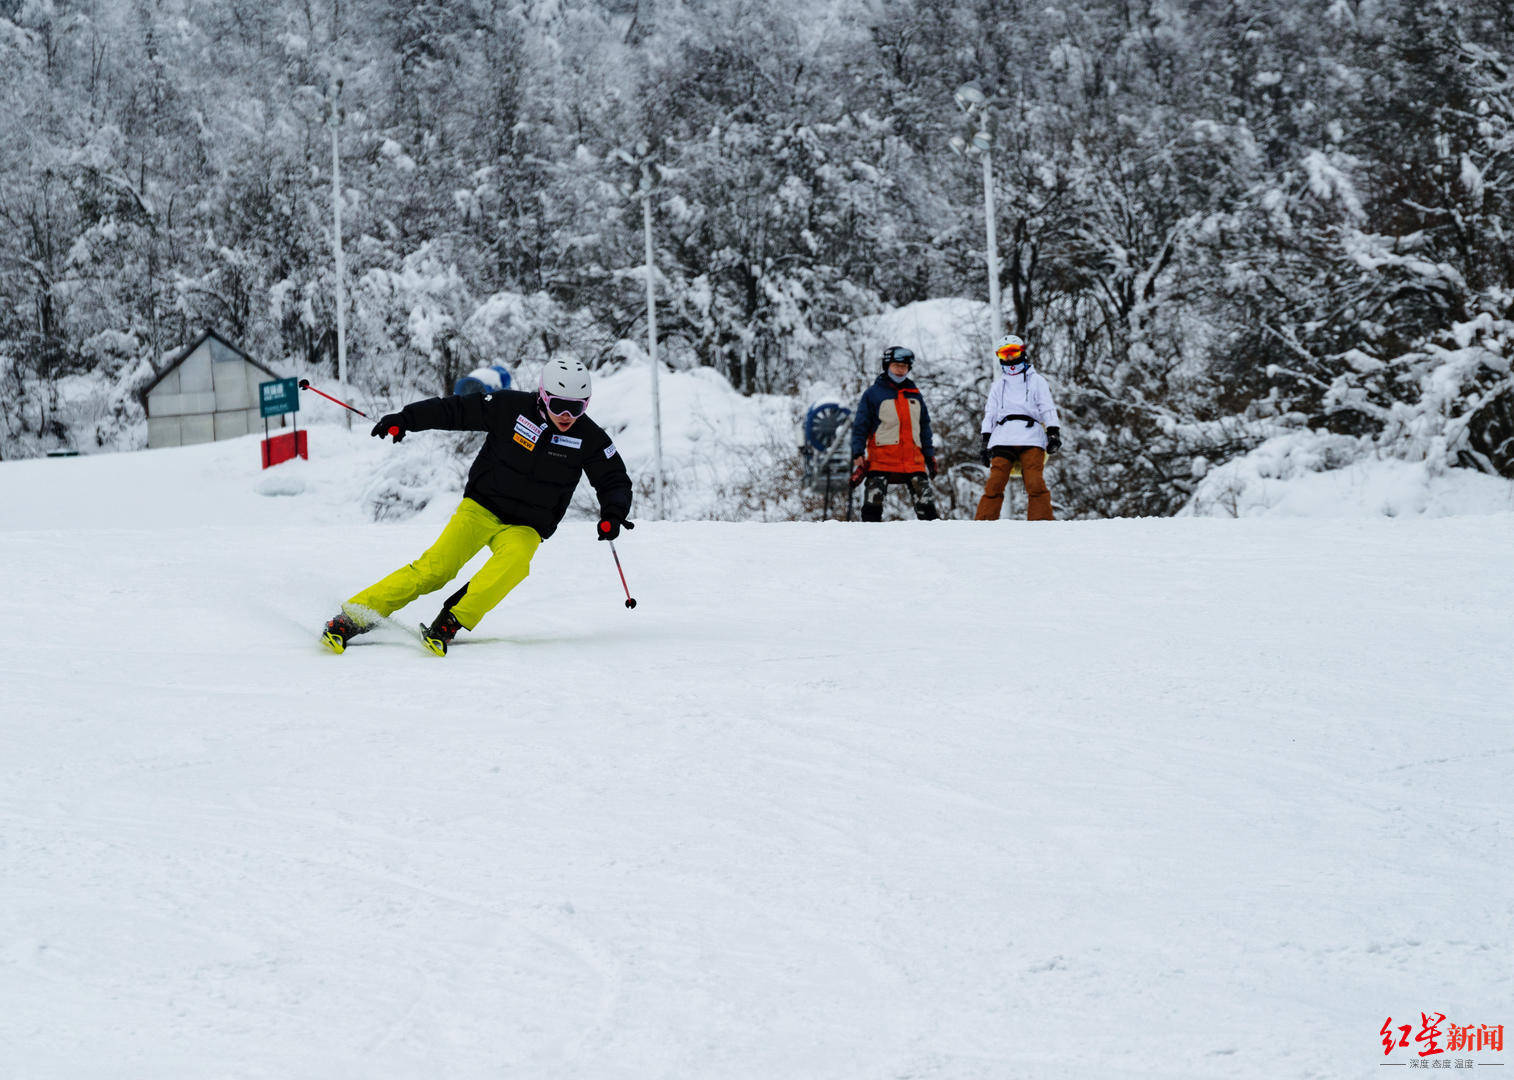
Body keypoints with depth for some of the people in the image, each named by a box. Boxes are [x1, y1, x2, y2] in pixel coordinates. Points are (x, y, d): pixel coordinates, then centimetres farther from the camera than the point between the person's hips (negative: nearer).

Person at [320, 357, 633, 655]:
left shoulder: (589, 438, -6)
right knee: (436, 567, -18)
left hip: (526, 527, 1)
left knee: (514, 561, -34)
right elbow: (457, 410, -5)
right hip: (481, 507, -1)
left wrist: (613, 514, -16)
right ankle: (353, 616, -16)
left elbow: (615, 481, 4)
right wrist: (405, 419, -13)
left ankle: (451, 622, -33)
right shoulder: (511, 408, -10)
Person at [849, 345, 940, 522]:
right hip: (882, 459, -3)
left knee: (926, 501, -3)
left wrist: (929, 455, 17)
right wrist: (857, 455, -6)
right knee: (873, 500, -11)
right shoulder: (873, 394, 6)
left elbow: (924, 427, 23)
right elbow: (860, 427, 3)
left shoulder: (914, 395, 18)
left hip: (913, 459, 3)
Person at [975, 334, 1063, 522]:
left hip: (1031, 437, -2)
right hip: (1002, 438, 2)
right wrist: (985, 441, 11)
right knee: (994, 483, -12)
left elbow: (1048, 408, 11)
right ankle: (983, 523, -16)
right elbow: (989, 414, 23)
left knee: (1035, 484, -17)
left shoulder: (1036, 380, 20)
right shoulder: (998, 385, 29)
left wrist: (1054, 433, -3)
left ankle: (1041, 523, -20)